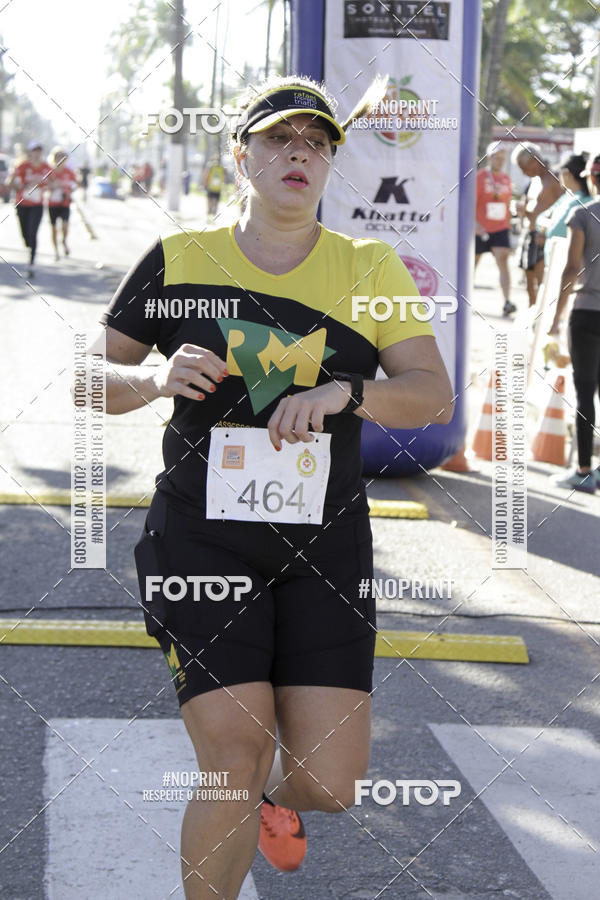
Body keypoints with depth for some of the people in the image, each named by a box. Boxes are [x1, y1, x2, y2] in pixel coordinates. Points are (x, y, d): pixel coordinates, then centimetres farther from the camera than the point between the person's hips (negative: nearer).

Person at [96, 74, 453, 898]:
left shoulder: (370, 269, 5)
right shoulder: (179, 260, 2)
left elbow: (434, 396, -2)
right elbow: (91, 379, 6)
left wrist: (343, 392, -21)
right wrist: (156, 379, -15)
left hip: (323, 550, 2)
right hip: (201, 544, -2)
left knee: (330, 785, -1)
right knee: (237, 762, -12)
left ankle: (274, 791, 38)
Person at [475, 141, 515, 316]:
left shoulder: (506, 179, 11)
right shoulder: (479, 177, -6)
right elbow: (471, 202, -13)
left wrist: (509, 226, 21)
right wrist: (474, 222, -27)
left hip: (500, 229, 3)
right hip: (480, 229, -3)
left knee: (503, 263, -13)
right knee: (472, 263, 9)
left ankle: (507, 302, -23)